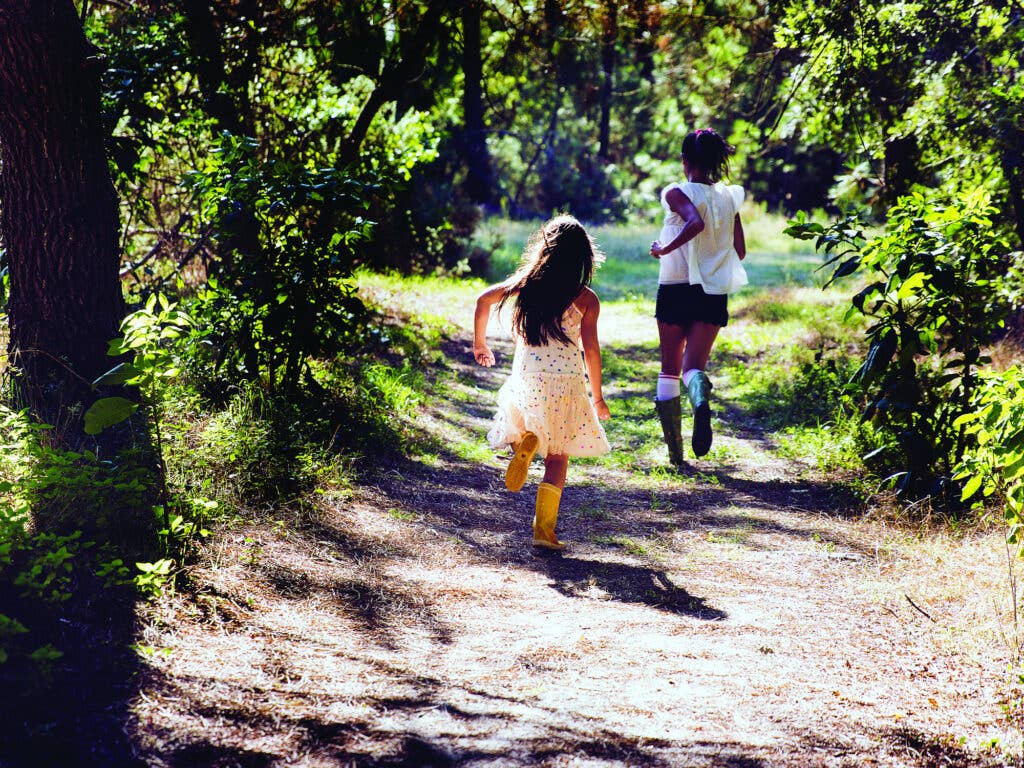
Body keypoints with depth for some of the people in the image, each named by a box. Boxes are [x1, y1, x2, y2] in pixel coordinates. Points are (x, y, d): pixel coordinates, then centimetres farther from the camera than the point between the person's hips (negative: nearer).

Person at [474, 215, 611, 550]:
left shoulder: (527, 282, 4)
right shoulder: (585, 298, -4)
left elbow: (484, 299, 9)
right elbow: (591, 350, -3)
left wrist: (479, 343, 24)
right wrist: (597, 397, 7)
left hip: (525, 380, 2)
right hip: (565, 383, -2)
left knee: (526, 427, 28)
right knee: (557, 458, 9)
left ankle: (524, 445, -9)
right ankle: (544, 529, 2)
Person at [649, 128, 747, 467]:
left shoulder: (677, 193, -9)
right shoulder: (728, 197, 5)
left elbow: (695, 222, -30)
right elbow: (740, 251, 7)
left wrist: (665, 249, -18)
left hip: (675, 289, -3)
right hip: (714, 294, 3)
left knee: (669, 369, 10)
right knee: (694, 364, 0)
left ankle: (675, 450, 9)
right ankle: (701, 401, -38)